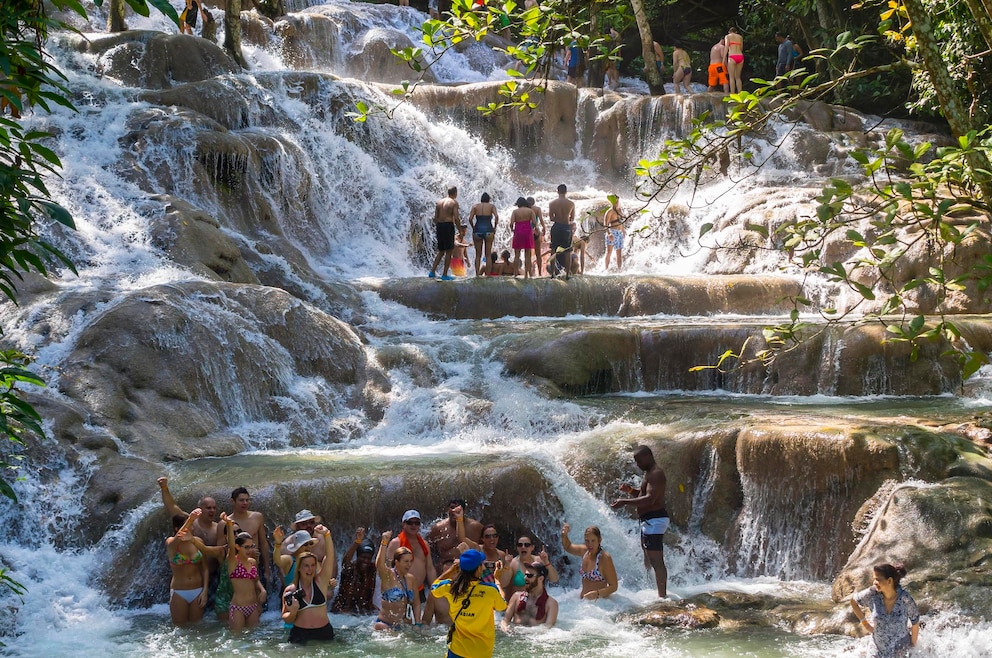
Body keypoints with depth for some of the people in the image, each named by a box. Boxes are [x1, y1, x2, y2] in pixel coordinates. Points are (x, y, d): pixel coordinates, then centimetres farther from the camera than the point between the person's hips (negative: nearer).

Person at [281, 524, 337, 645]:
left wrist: (326, 535, -22)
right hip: (300, 634, 0)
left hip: (324, 633, 1)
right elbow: (286, 619, 8)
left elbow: (329, 557, -10)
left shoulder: (321, 582, 2)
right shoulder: (290, 591, 2)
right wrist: (292, 612, -15)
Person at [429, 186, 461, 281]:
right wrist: (460, 227, 1)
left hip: (439, 226, 6)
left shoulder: (439, 202, 12)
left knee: (441, 252, 16)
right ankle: (445, 275, -2)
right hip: (448, 225, -6)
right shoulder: (454, 203, -6)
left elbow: (435, 218, 10)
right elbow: (456, 218, -13)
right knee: (449, 251, 0)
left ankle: (432, 272, 9)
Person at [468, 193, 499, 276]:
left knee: (478, 255, 9)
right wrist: (494, 228, 0)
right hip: (488, 231, -1)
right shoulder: (491, 206, 5)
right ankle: (488, 274, 4)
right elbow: (496, 216, -11)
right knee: (488, 255, 7)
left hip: (477, 231, 1)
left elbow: (470, 219, -3)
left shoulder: (475, 206, 8)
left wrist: (473, 228, 8)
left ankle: (477, 274, 3)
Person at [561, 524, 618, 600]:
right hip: (582, 600, 6)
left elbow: (614, 586, -14)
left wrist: (597, 593, -30)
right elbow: (568, 547, 28)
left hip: (599, 601, -6)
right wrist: (564, 535, 9)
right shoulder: (584, 551, 5)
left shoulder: (605, 558, -15)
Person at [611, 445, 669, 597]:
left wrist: (625, 502, -28)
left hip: (654, 521, -12)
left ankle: (662, 595, -11)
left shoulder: (655, 474, -17)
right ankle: (661, 594, 26)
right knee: (649, 560, 19)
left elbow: (650, 499, -27)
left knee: (656, 561, -11)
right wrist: (630, 490, 10)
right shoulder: (650, 473, 18)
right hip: (649, 521, 12)